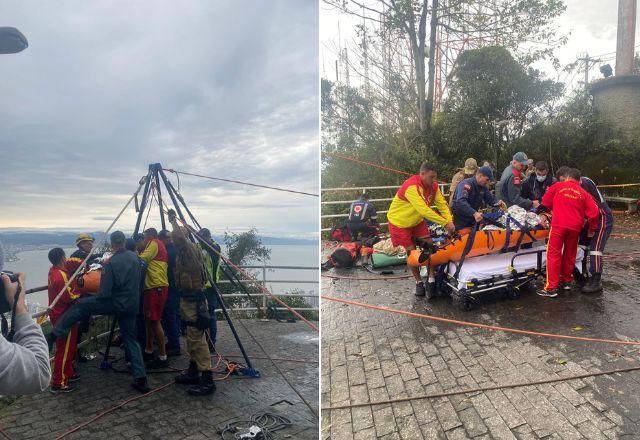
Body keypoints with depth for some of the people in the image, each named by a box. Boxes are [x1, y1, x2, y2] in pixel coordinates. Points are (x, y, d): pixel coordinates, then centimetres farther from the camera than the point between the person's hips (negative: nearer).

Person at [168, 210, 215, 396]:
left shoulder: (191, 249, -15)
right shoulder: (181, 252, 14)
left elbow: (181, 236, -33)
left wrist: (174, 220, -21)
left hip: (194, 300, -10)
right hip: (187, 299, 10)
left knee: (197, 339, -10)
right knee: (191, 339, 18)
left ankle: (207, 381, -6)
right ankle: (193, 373, 31)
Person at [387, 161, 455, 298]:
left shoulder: (433, 186, -9)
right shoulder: (411, 187, -34)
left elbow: (442, 204, -12)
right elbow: (423, 210, -40)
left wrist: (450, 221, -28)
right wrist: (444, 223, -39)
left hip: (417, 221, 6)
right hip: (400, 222, -6)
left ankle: (431, 280, 2)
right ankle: (418, 282, 17)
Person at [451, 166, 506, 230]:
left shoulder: (483, 187, 5)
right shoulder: (466, 184, -23)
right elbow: (460, 202, -38)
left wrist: (498, 202, -15)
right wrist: (474, 213, -48)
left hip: (472, 219, 8)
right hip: (460, 220, -8)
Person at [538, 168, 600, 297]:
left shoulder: (558, 186, 6)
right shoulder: (584, 193, 9)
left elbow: (545, 202, 13)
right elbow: (594, 213, 2)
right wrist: (592, 229, 15)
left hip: (559, 225, -3)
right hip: (575, 227, 3)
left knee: (553, 254, -2)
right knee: (570, 255, 18)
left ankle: (551, 288, -6)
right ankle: (566, 281, 30)